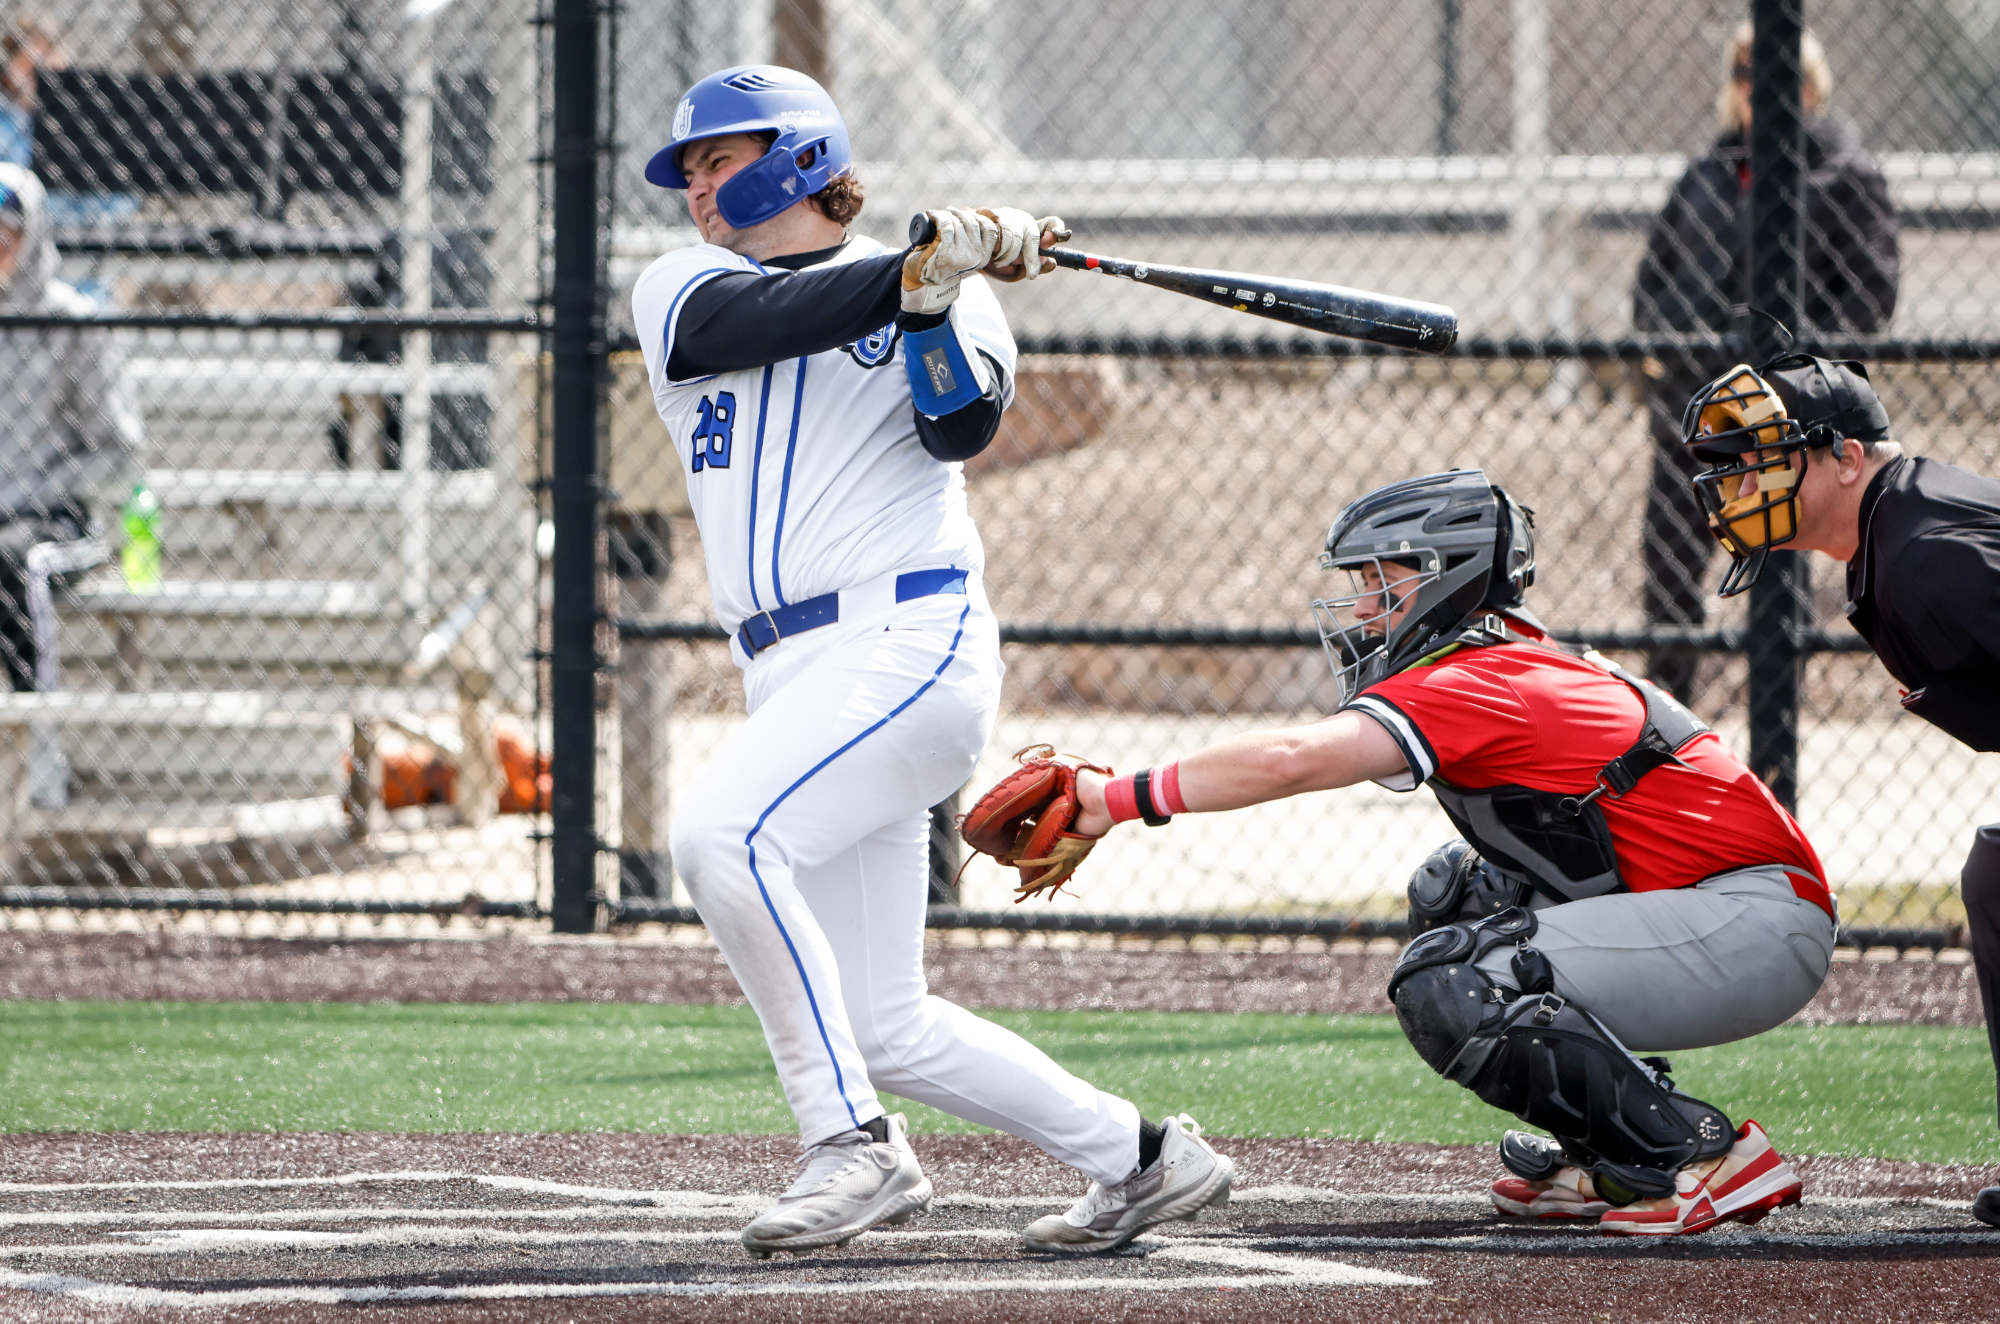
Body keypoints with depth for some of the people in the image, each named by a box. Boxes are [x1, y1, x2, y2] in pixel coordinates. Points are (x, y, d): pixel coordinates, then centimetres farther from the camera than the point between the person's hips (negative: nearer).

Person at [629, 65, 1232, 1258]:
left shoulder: (940, 298, 7)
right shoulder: (680, 293, 15)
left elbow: (962, 426, -10)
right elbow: (759, 321, -8)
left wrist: (938, 297, -24)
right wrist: (917, 268, -19)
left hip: (911, 640, -6)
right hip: (793, 676, 6)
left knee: (722, 833, -30)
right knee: (883, 1030, 5)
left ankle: (854, 1146, -25)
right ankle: (1139, 1158, 20)